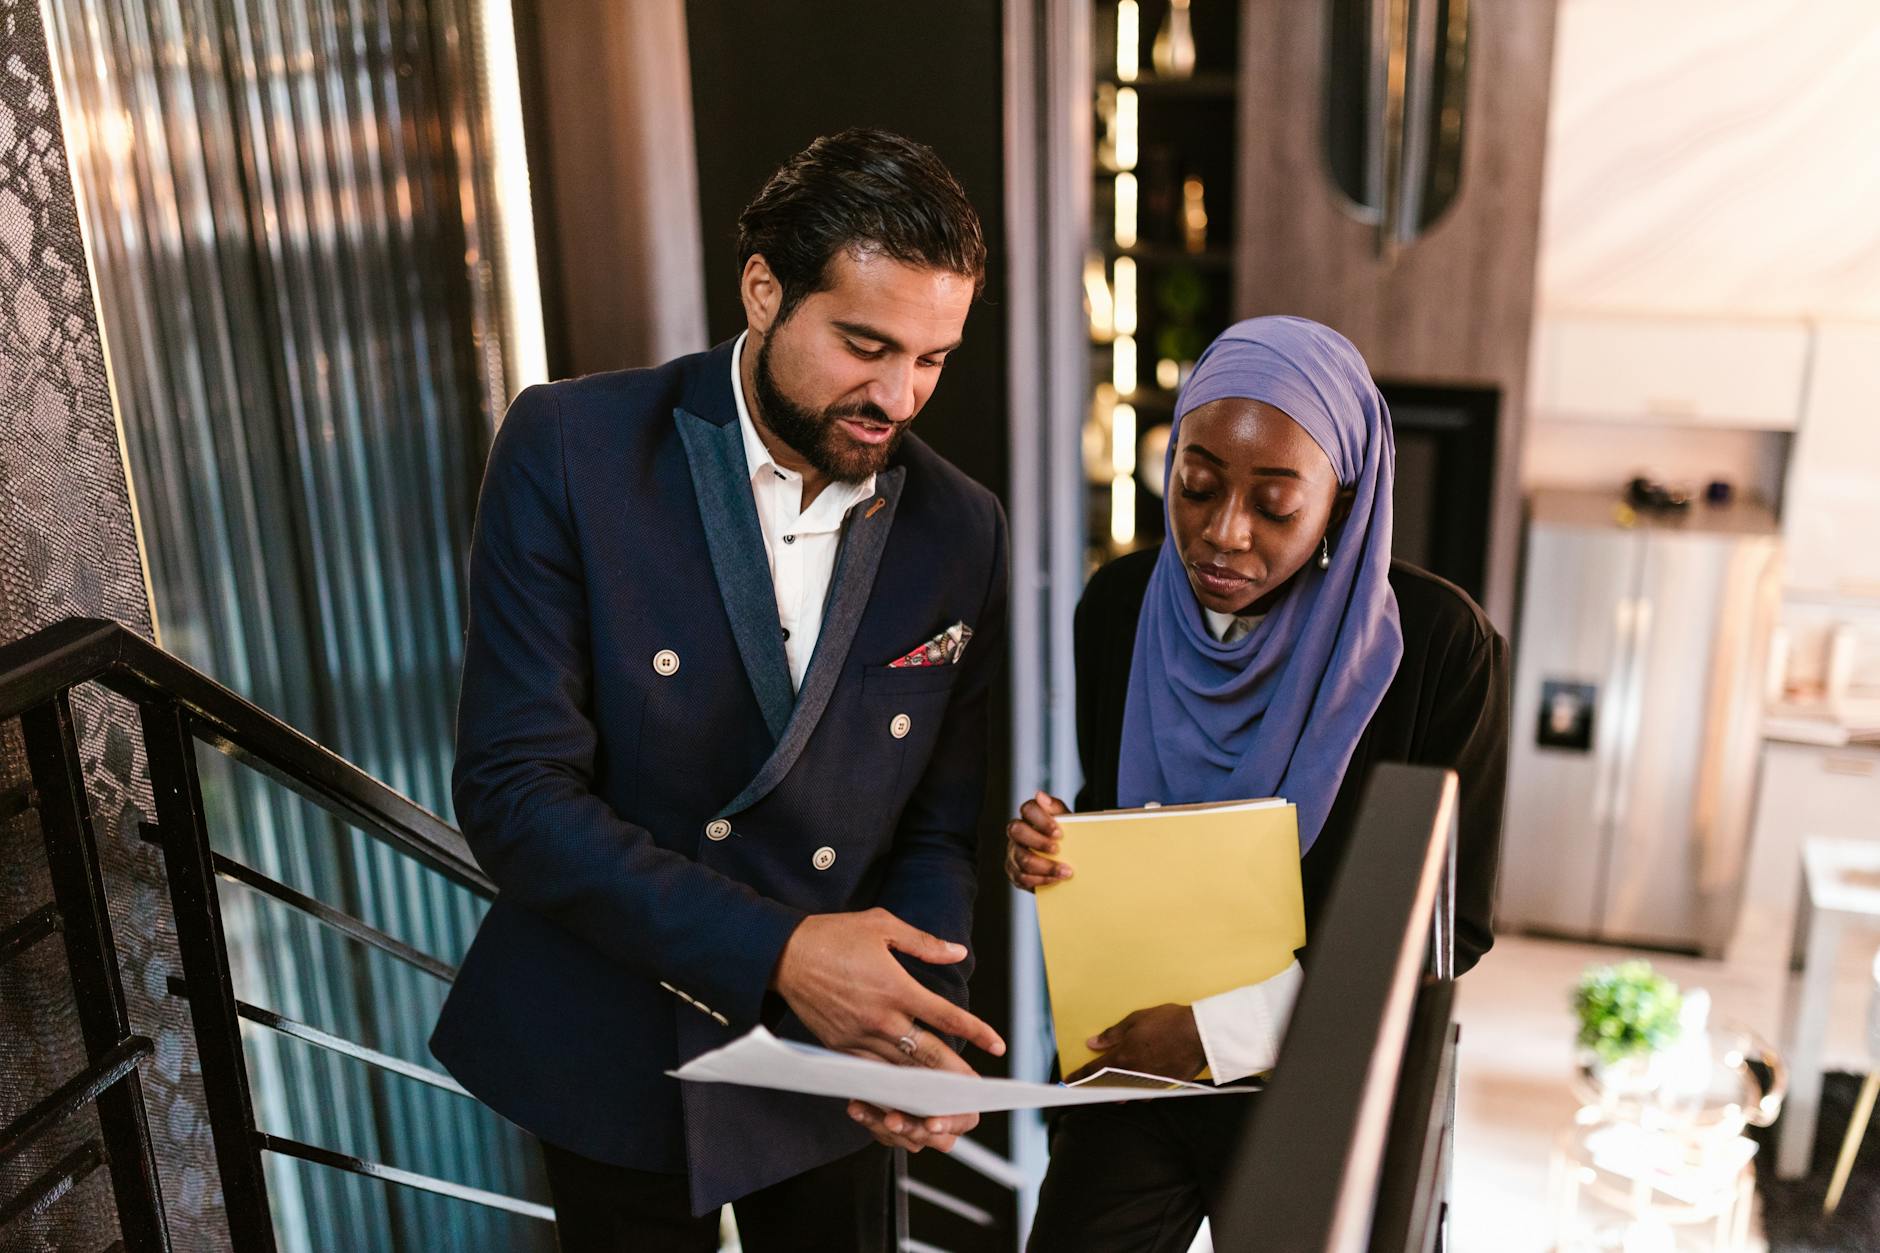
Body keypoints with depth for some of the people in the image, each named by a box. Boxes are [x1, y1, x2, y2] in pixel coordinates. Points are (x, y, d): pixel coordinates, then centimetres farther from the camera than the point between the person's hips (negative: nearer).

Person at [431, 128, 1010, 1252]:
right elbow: (514, 790, -20)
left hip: (831, 1060, 2)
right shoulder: (570, 450, -16)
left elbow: (938, 828, 0)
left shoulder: (962, 531, -7)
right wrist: (775, 951, -27)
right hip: (618, 1054, -2)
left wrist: (923, 1025, -18)